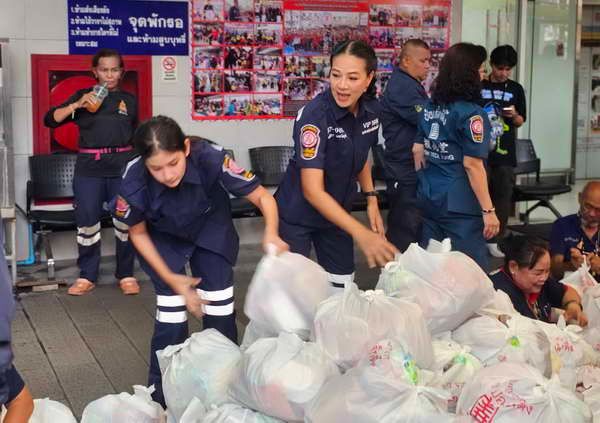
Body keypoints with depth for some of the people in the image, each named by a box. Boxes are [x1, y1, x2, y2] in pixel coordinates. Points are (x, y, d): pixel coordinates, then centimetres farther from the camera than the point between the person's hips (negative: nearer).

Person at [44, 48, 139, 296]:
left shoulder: (129, 100, 11)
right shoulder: (84, 95, 7)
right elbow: (50, 120, 1)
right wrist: (77, 105, -12)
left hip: (123, 166, 0)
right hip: (89, 167, 0)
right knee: (87, 223, 1)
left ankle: (126, 275, 10)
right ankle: (87, 276, 12)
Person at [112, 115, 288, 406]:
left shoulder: (210, 158, -37)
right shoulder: (134, 180, -33)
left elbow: (263, 197, -27)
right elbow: (138, 233, -13)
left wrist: (271, 234, -46)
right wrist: (170, 278, -15)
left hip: (211, 231, 1)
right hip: (163, 238, 0)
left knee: (219, 309, -1)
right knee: (171, 311, -9)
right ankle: (162, 393, 12)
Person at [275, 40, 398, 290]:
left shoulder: (370, 110, -8)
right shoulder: (315, 115, -27)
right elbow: (312, 190, -32)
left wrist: (371, 199, -1)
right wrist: (360, 233, -39)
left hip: (335, 212, 6)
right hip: (297, 216, -6)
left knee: (343, 290, 10)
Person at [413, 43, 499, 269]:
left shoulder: (430, 107, 7)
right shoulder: (471, 113, -14)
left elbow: (418, 150, 12)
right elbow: (472, 165, -17)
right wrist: (488, 210, -14)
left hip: (429, 199, 7)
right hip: (460, 206, -7)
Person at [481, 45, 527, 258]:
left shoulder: (515, 89, 8)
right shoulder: (478, 86, -1)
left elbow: (520, 121, 13)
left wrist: (514, 115, -7)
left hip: (505, 153, 3)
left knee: (502, 198, 5)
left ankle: (493, 241, 14)